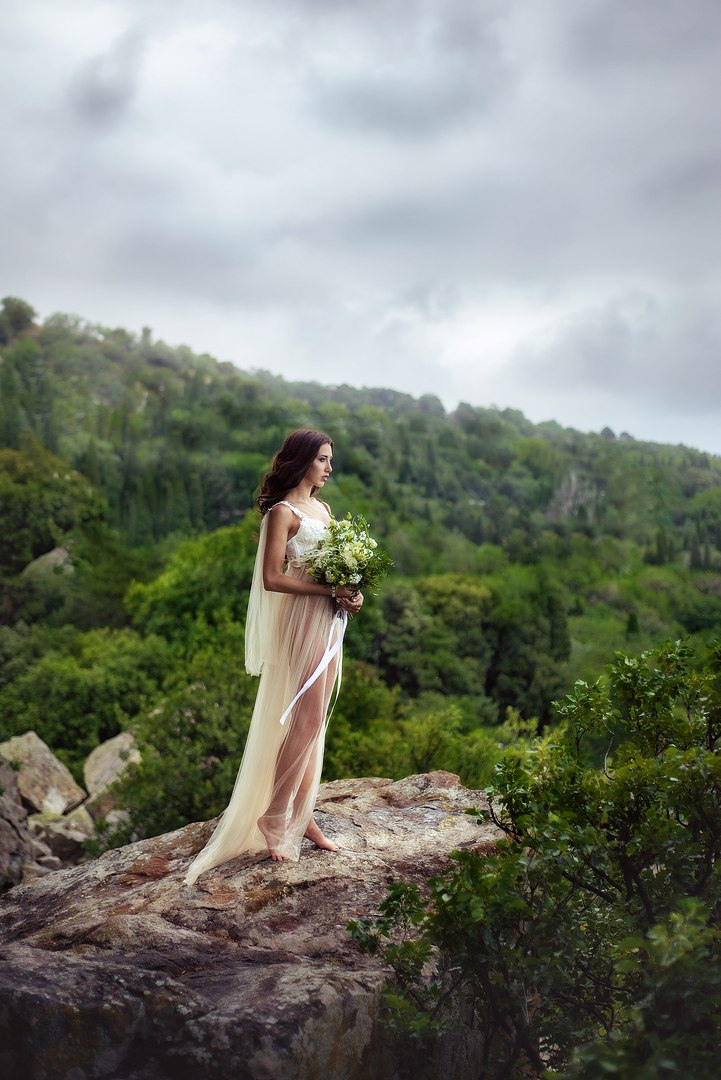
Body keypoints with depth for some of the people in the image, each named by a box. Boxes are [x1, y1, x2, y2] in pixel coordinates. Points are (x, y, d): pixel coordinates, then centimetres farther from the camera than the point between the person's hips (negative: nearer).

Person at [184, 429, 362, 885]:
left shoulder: (323, 509, 16)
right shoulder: (283, 512, -9)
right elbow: (272, 578, -16)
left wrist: (352, 591, -2)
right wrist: (330, 590, -19)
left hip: (331, 621, 8)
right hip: (303, 621, -8)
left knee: (313, 723, 10)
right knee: (305, 720, -10)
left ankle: (303, 815, 18)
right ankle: (274, 818, 2)